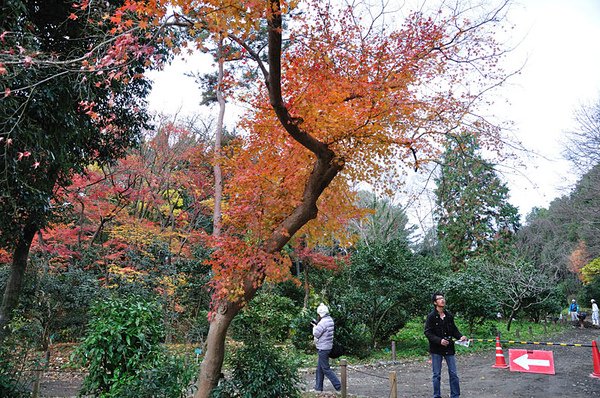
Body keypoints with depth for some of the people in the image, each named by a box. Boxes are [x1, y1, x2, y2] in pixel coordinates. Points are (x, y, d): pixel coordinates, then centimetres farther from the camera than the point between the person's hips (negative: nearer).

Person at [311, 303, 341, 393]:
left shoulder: (323, 322, -23)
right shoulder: (330, 319, 7)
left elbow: (316, 334, -19)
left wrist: (315, 326, -2)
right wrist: (317, 324, 4)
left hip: (323, 348, -10)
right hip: (327, 347, 10)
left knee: (326, 369, -1)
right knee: (319, 368, 17)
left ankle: (338, 386, 1)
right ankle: (318, 387, 24)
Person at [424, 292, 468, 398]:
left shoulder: (449, 316, 5)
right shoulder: (431, 316, -8)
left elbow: (454, 329, 14)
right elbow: (427, 332, -11)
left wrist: (460, 337, -5)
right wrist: (439, 340, -22)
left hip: (449, 348, 4)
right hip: (436, 349, -4)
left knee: (453, 374, 6)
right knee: (437, 375, 5)